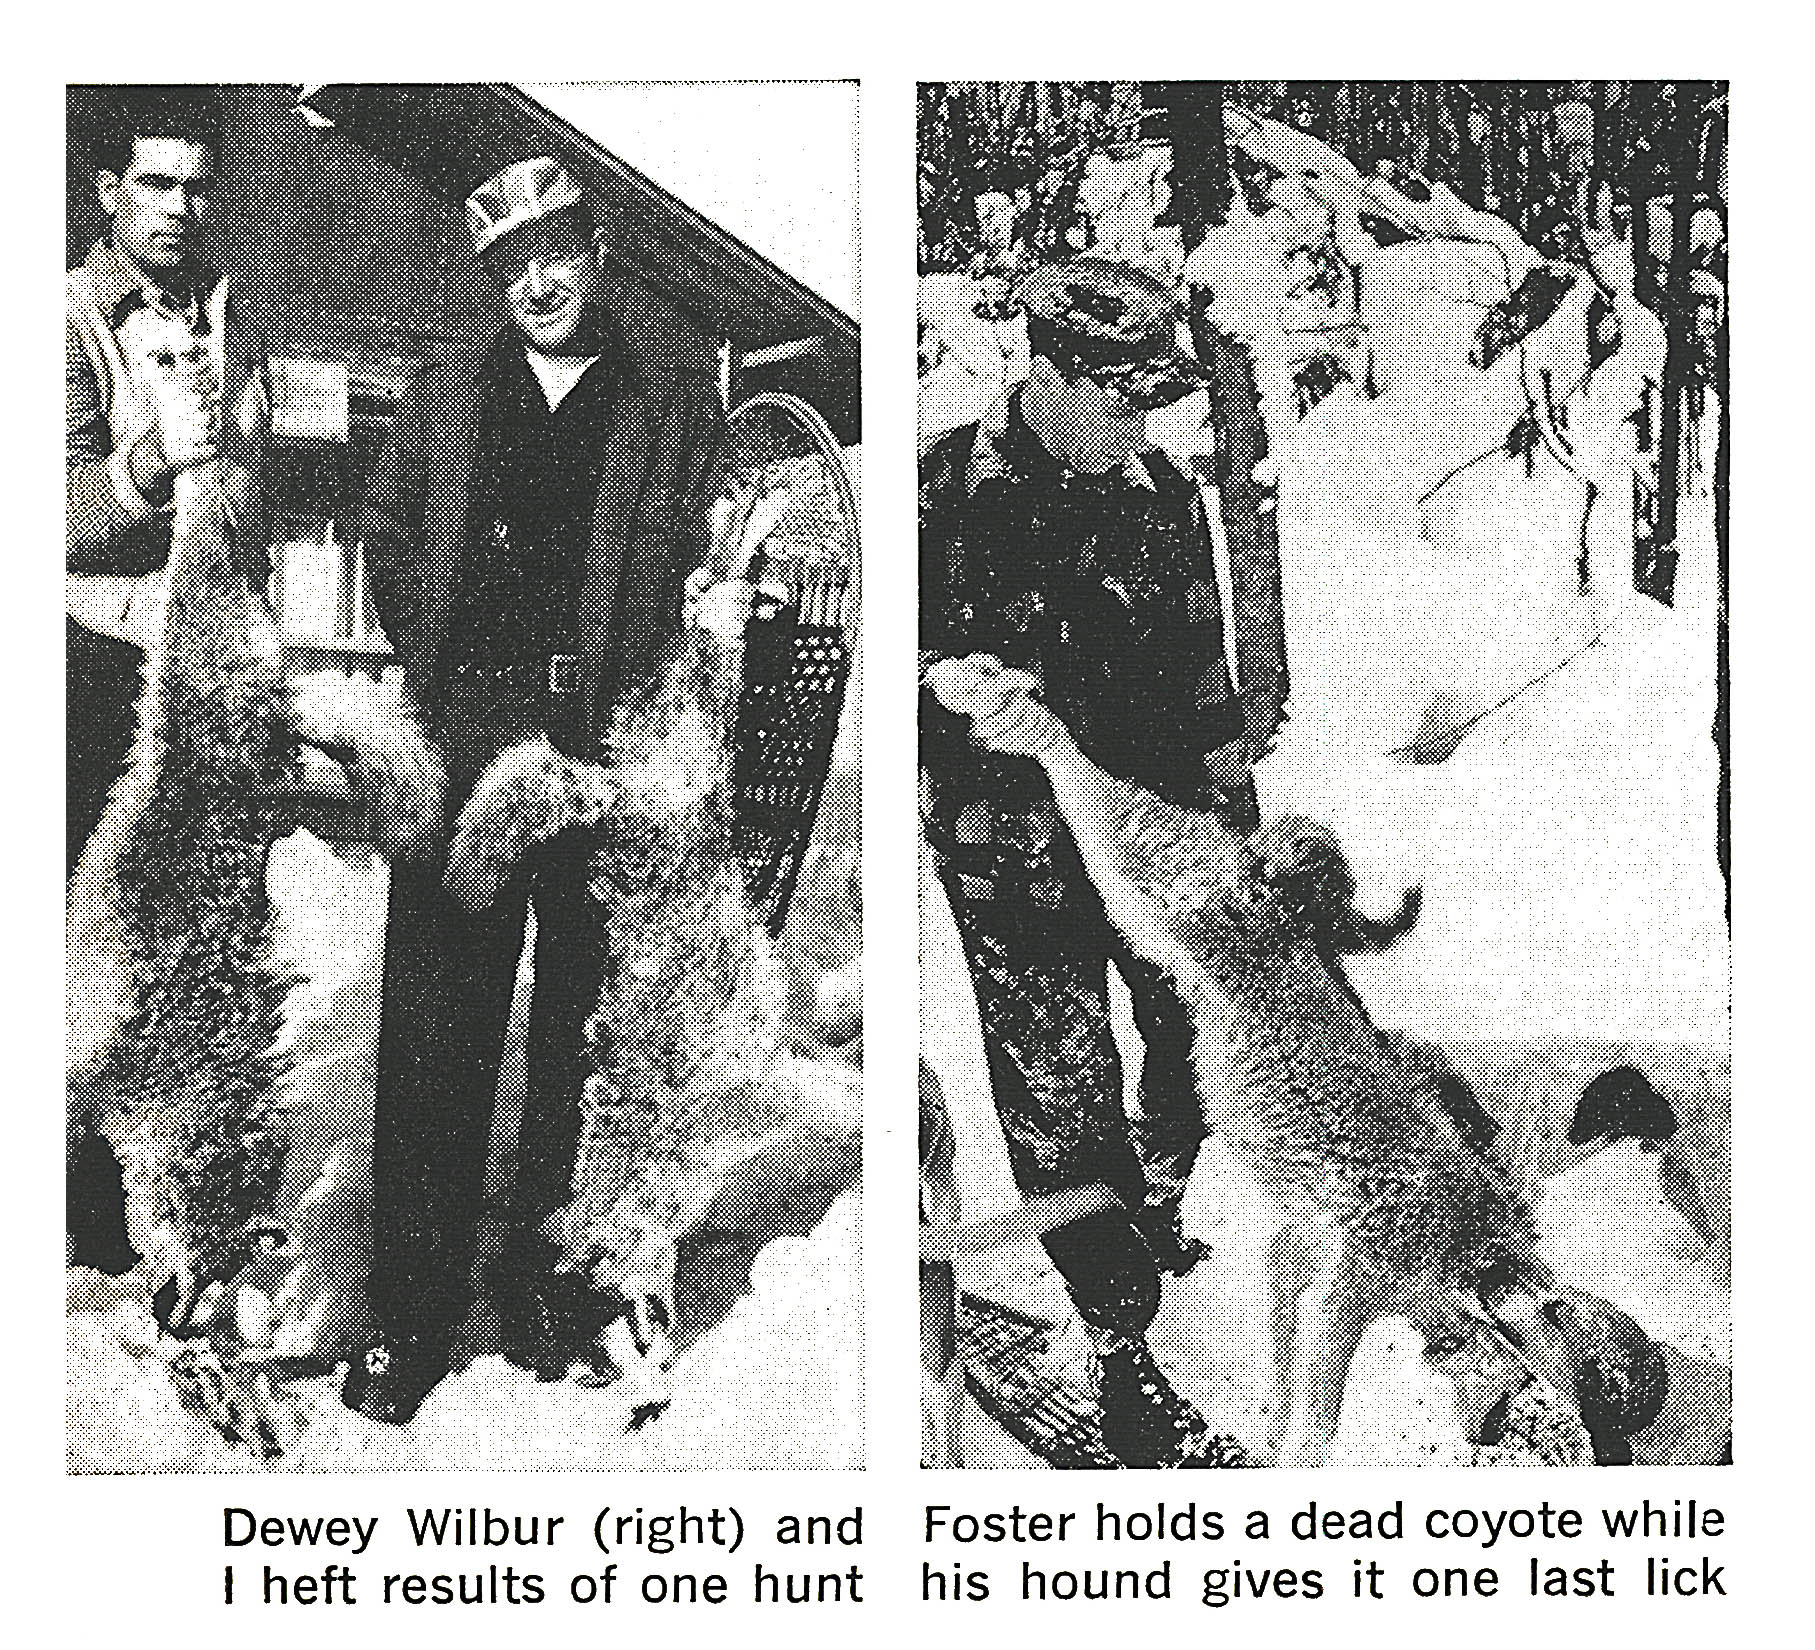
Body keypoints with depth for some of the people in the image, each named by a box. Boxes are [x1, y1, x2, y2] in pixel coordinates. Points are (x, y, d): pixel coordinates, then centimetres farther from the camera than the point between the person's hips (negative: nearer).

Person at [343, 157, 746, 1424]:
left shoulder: (680, 408, 11)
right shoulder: (449, 404, 17)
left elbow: (705, 556, 8)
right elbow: (385, 536, 17)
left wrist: (707, 603, -12)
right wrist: (433, 654, 4)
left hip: (609, 746, -1)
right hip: (464, 743, 2)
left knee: (587, 1033, 5)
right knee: (433, 1035, 0)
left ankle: (550, 1283, 17)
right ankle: (412, 1316, 7)